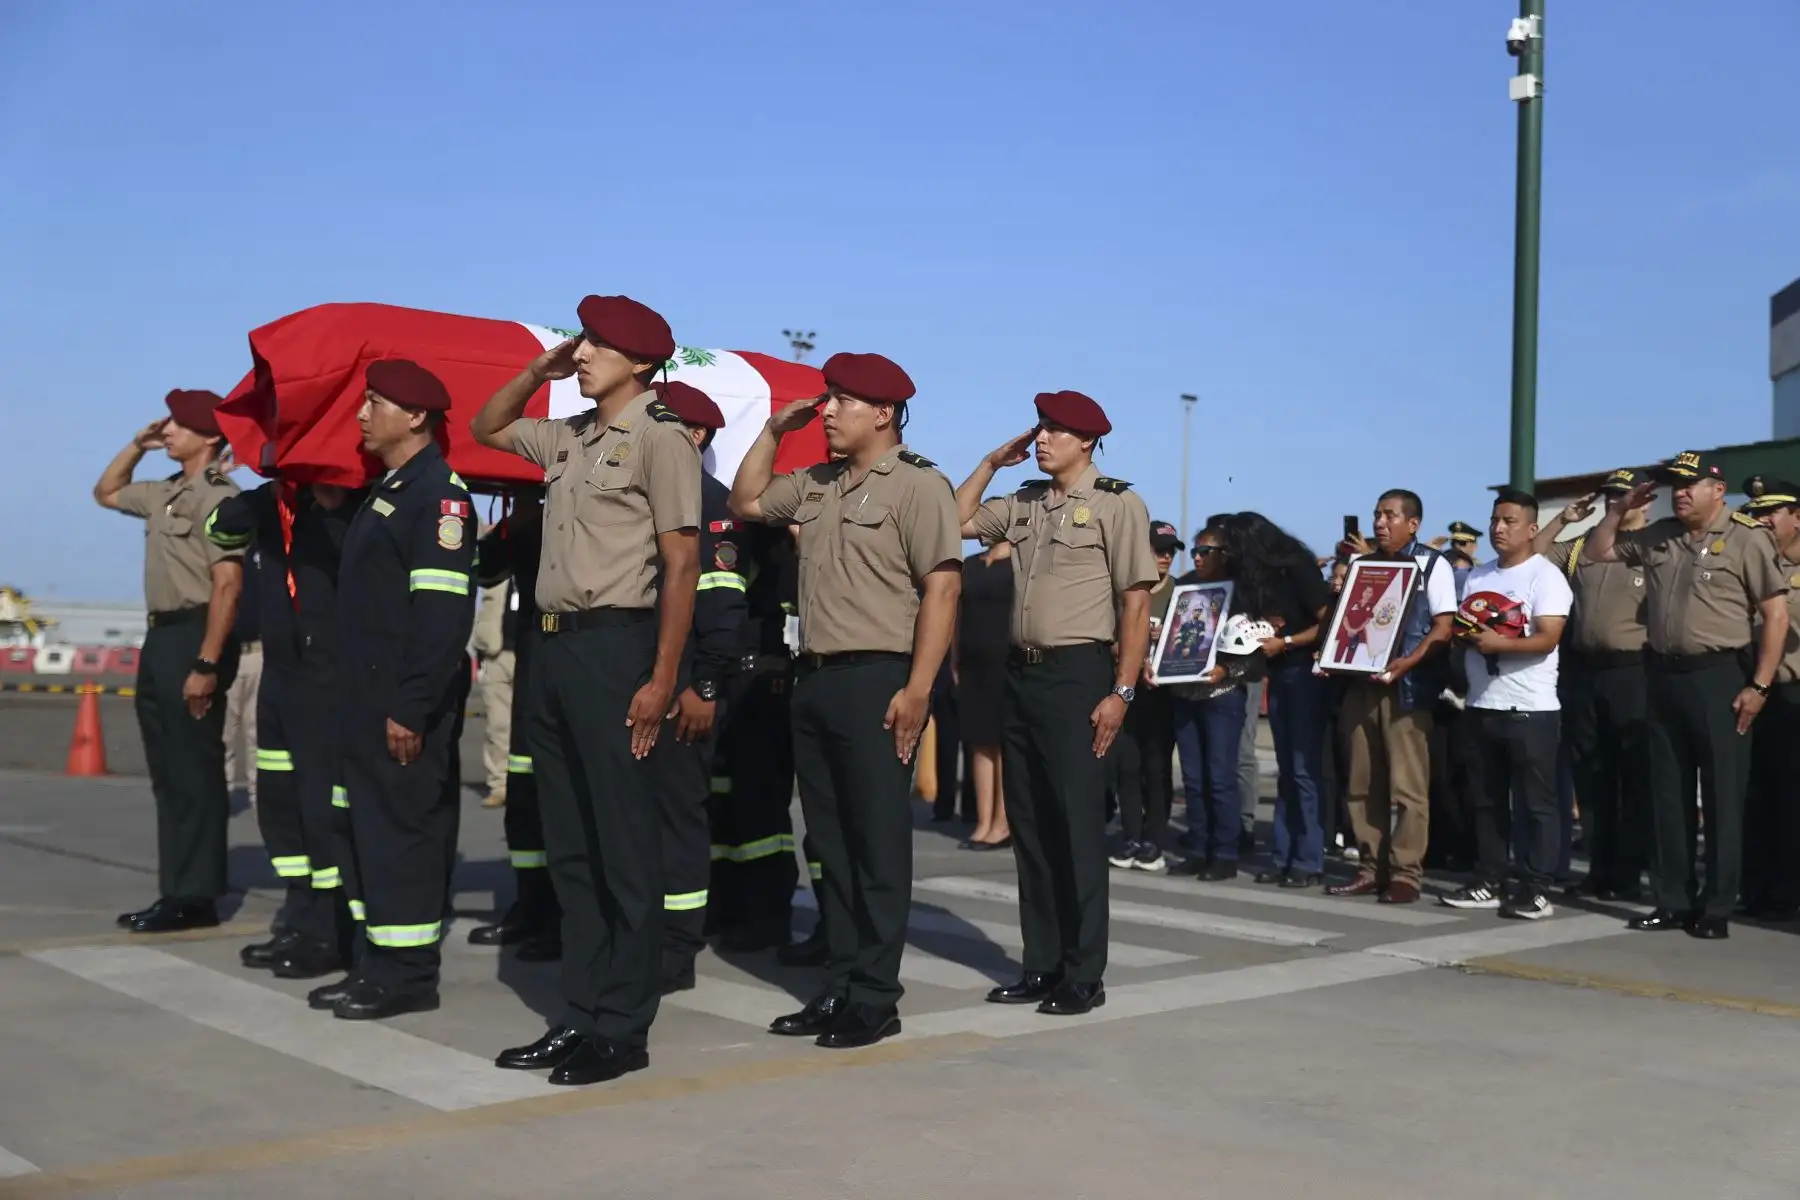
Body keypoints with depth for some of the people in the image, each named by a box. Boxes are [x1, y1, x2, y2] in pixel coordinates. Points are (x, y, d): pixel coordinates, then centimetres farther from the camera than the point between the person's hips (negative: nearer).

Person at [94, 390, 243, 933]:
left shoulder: (218, 496, -13)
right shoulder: (164, 493, 16)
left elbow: (227, 583, -21)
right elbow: (105, 493, 36)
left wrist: (206, 665, -25)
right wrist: (137, 445, 18)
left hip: (193, 635, -10)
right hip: (160, 636, 10)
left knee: (196, 773, -5)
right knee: (168, 773, 12)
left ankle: (197, 897, 1)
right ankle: (176, 892, 19)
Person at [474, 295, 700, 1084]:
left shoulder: (658, 438, -7)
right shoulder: (570, 438, 16)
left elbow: (681, 563, -12)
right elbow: (486, 428, 34)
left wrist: (662, 678, -18)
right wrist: (541, 368, 17)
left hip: (613, 643, -8)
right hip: (553, 644, 8)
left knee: (622, 844, -1)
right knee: (568, 844, 11)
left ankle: (623, 1028, 6)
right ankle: (581, 1015, 20)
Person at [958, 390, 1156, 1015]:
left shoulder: (1117, 504, -5)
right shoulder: (1023, 503, 13)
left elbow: (1136, 604, -9)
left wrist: (1121, 691, -14)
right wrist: (991, 462, 13)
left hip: (1078, 674, -7)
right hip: (1022, 673, 7)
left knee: (1077, 825, -3)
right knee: (1028, 823, 10)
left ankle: (1084, 976, 5)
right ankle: (1041, 965, 19)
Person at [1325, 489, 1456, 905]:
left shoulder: (1432, 565, 0)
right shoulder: (1363, 565, 15)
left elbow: (1443, 628, -6)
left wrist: (1407, 662, -21)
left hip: (1407, 686, -6)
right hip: (1361, 682, 6)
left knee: (1407, 785, -4)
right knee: (1363, 784, 7)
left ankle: (1405, 874, 0)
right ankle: (1370, 869, 13)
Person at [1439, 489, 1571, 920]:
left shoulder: (1545, 576, -6)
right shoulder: (1476, 577, 15)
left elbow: (1547, 639, -16)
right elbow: (1460, 631, 18)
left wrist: (1499, 643, -24)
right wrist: (1465, 636, -5)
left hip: (1530, 708, -7)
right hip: (1482, 705, 7)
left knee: (1535, 803, -2)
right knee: (1487, 800, 12)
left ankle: (1536, 889, 0)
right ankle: (1488, 881, 19)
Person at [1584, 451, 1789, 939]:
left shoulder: (1747, 538, -6)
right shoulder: (1657, 537, 10)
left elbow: (1776, 613, -9)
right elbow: (1598, 551, 23)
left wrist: (1759, 685, -13)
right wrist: (1618, 509, 7)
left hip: (1720, 675, -6)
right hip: (1664, 674, 6)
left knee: (1721, 795, 0)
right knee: (1667, 793, 10)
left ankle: (1716, 907, 8)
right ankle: (1673, 900, 19)